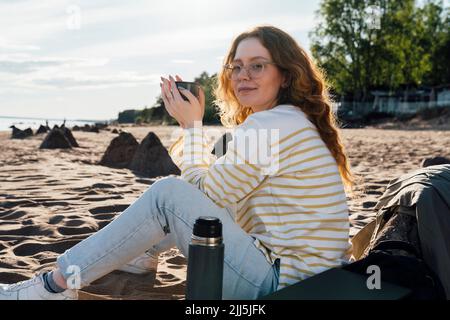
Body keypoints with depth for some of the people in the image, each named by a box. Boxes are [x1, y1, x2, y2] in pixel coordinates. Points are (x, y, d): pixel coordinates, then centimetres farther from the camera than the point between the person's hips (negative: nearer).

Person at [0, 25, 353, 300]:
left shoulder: (272, 124, -17)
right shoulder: (290, 120, 13)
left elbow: (204, 190, -9)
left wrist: (192, 124, -1)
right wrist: (191, 121, 9)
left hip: (283, 285, -10)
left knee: (169, 193, -13)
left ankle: (56, 284, -3)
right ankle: (139, 254, 33)